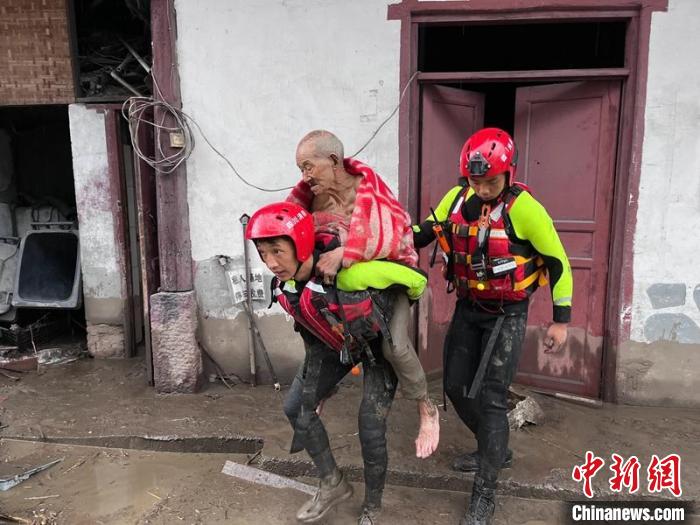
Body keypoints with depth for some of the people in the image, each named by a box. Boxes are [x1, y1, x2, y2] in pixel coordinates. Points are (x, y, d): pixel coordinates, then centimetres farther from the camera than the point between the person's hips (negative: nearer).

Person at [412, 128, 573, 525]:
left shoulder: (523, 208, -20)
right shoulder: (456, 199, -5)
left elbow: (557, 261, -11)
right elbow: (422, 234, 6)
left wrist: (561, 320, -8)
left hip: (507, 316, -6)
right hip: (467, 309, 6)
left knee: (490, 397, -6)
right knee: (457, 388, 13)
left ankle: (486, 493, 11)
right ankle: (497, 450, 38)